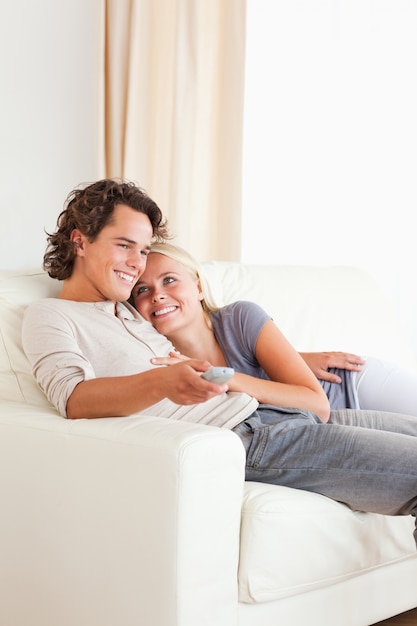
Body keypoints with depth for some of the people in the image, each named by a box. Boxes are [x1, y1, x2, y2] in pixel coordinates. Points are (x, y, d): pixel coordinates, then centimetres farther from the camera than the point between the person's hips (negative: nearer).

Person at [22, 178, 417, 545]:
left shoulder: (128, 309, 27)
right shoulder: (49, 316, 2)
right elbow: (73, 398, -17)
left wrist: (299, 358, 29)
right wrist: (161, 383, -36)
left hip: (260, 411, 9)